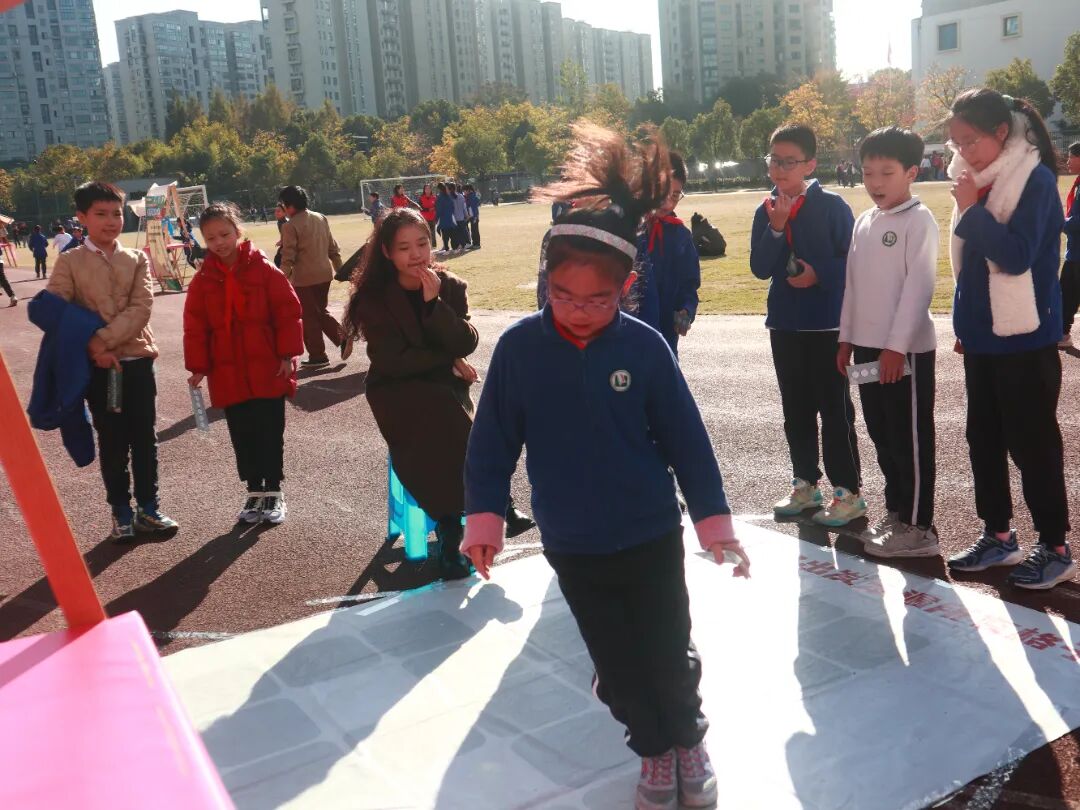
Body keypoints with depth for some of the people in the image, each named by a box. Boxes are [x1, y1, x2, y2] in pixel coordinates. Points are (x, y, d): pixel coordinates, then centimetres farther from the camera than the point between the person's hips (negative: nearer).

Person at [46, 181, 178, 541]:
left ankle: (148, 508, 19)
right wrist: (92, 348, -16)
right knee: (112, 441, 7)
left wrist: (103, 339, -18)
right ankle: (121, 511, 19)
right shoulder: (69, 262, -1)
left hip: (137, 360, 2)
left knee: (145, 437, 7)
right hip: (98, 365, -2)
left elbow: (141, 308, -8)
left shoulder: (137, 259, 4)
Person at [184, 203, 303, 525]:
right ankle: (255, 491, 21)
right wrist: (198, 366, -2)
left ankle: (274, 491, 15)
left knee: (270, 432, 4)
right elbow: (195, 326, 3)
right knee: (242, 435, 9)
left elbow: (288, 312, -5)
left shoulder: (263, 269, -5)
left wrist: (287, 354, -9)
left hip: (267, 369, -2)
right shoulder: (203, 278, 2)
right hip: (228, 373, 3)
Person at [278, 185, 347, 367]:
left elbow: (288, 257, -16)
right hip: (325, 274, 7)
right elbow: (333, 247, 12)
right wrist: (339, 269, 20)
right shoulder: (320, 218, 7)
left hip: (304, 278, -7)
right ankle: (342, 338, 3)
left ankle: (317, 356, 13)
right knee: (321, 312, 21)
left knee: (309, 317, 6)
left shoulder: (290, 226, -14)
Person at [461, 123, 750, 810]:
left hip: (652, 535, -1)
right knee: (616, 662, 15)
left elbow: (686, 438, -6)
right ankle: (655, 749, 37)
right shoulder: (520, 346, -11)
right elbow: (494, 438, -3)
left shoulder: (645, 348, -14)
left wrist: (713, 519, -4)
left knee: (668, 653, 11)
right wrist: (484, 514, -4)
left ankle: (689, 737, 40)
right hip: (572, 546, 2)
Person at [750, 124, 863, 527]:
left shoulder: (832, 206, -7)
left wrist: (819, 274, -19)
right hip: (784, 323, 5)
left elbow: (852, 260, -7)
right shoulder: (765, 212, 7)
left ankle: (848, 493, 7)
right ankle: (805, 485, 25)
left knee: (834, 409, -1)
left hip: (827, 323, -5)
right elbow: (760, 268, -2)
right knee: (796, 408, 13)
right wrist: (776, 227, -13)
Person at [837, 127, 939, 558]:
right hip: (867, 345, 7)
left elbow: (919, 285, -16)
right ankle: (896, 513, 26)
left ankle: (918, 527, 8)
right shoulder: (864, 222, 13)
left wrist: (897, 344, -20)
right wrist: (846, 338, 14)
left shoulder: (918, 220, -9)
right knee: (882, 435, 14)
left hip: (906, 348, -7)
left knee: (911, 438, -1)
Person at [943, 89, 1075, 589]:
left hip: (1024, 340, -8)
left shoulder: (1035, 178, -13)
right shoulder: (980, 180, 8)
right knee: (984, 439, 13)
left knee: (1032, 444, 0)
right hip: (982, 337, 8)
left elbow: (1017, 256, -23)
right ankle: (997, 535, 26)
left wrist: (970, 209, -21)